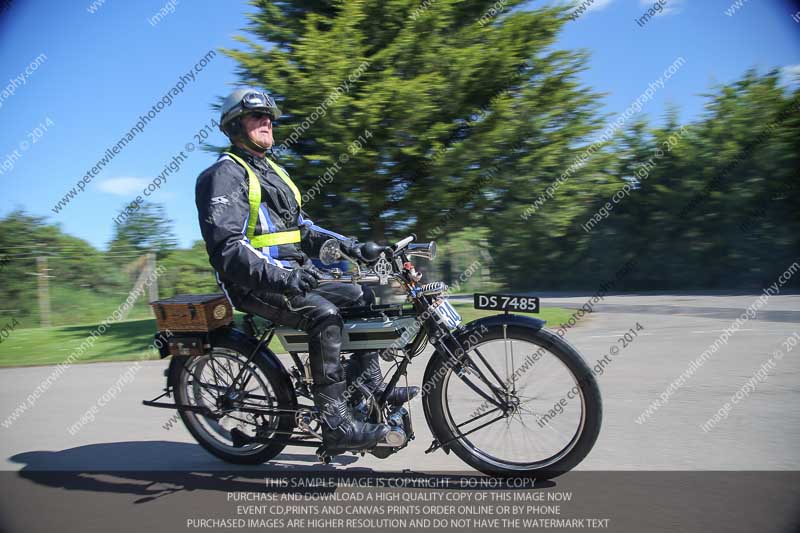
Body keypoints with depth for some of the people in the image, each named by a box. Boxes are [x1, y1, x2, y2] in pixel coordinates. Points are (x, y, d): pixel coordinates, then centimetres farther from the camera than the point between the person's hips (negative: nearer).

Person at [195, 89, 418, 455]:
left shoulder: (274, 171, 22)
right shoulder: (226, 174, -8)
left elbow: (302, 228, 21)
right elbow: (226, 246, -21)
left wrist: (352, 247, 8)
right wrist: (279, 277, -34)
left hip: (293, 275, 9)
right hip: (256, 285, -9)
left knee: (363, 297, 7)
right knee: (324, 314, -31)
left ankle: (368, 385, 12)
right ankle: (336, 425, -29)